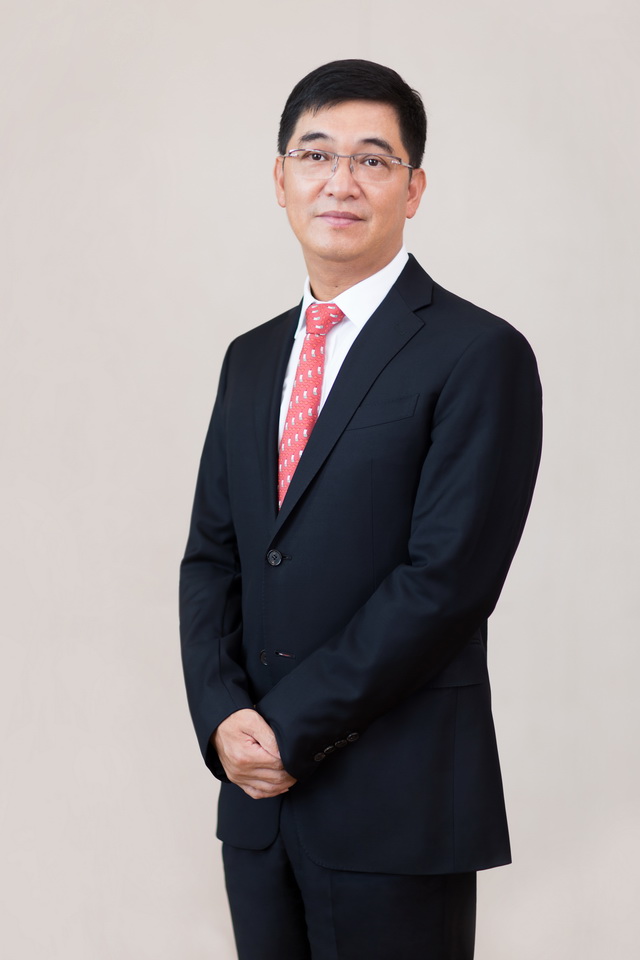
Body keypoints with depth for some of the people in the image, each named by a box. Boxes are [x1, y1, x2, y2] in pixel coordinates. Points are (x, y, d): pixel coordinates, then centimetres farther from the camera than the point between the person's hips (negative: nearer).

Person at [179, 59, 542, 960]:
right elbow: (211, 555, 11)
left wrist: (292, 727, -14)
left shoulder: (480, 355, -8)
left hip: (399, 811, -6)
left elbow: (447, 578, -15)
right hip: (257, 794, 6)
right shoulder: (252, 358, 14)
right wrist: (223, 717, -5)